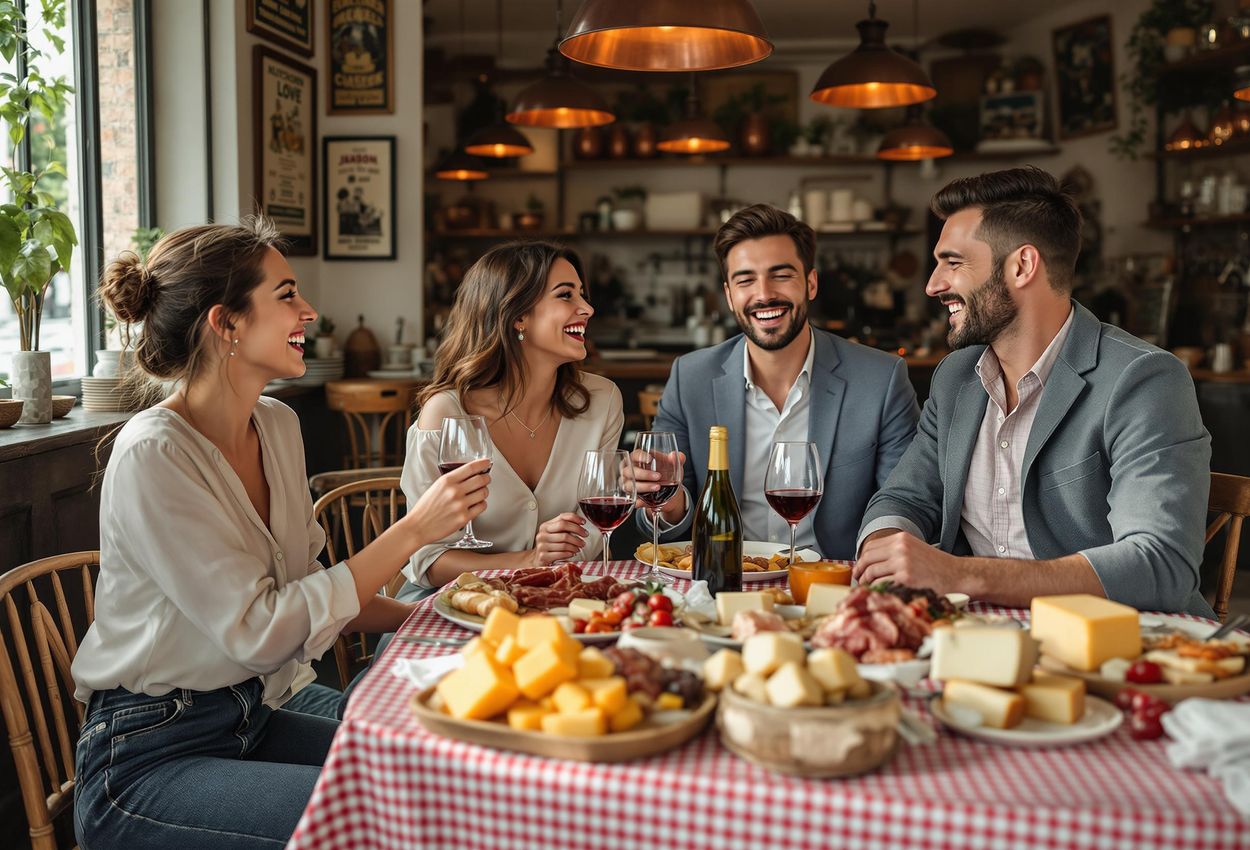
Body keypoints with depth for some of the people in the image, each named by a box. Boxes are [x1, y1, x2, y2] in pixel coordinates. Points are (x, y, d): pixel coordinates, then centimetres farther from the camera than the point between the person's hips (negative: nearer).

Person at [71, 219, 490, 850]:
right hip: (149, 758, -7)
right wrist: (413, 531, -23)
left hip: (255, 720, 7)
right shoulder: (153, 455, -20)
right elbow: (257, 632, -23)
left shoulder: (277, 425, 4)